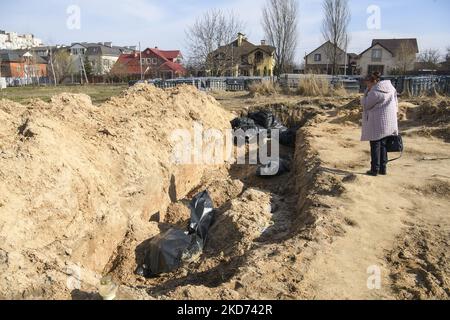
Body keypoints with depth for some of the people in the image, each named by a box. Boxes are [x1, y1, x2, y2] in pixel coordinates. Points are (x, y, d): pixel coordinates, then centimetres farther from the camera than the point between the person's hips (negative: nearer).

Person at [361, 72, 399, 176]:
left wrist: (367, 92, -5)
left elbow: (365, 104, -8)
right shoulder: (390, 88, 6)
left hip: (377, 123, -7)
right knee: (383, 145, 15)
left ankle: (375, 169, 8)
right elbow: (395, 104, 13)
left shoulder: (374, 92, -18)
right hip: (388, 123, 7)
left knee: (375, 146, 3)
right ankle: (383, 168, 21)